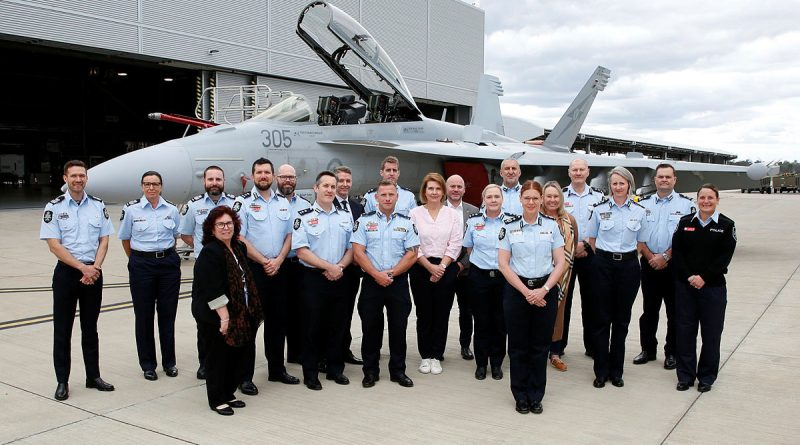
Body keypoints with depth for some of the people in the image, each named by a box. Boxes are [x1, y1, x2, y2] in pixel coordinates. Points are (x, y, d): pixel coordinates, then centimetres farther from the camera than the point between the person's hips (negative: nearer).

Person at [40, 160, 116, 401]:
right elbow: (54, 245, -9)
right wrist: (83, 267, -15)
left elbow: (104, 240, 5)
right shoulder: (54, 207, -3)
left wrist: (95, 268, -10)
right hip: (66, 272, -2)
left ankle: (93, 376, 20)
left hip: (93, 273, 3)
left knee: (90, 327, 11)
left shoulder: (98, 205, 5)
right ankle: (62, 381, 12)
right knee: (62, 329, 3)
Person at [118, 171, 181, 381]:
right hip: (142, 266, -1)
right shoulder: (131, 209, -2)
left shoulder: (171, 210, 3)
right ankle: (148, 365, 15)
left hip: (168, 264, 2)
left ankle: (169, 362, 20)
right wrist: (137, 259, 9)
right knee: (144, 315, 4)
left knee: (168, 314, 6)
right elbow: (125, 239, 7)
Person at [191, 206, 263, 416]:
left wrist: (246, 313, 19)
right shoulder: (210, 253, -17)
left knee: (236, 355, 12)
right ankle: (217, 400, 15)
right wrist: (224, 316, -24)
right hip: (215, 317, -8)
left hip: (239, 315, 8)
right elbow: (213, 290, -23)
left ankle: (229, 394, 27)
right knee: (217, 356, 2)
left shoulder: (239, 248, 9)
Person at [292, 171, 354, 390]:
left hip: (339, 279, 4)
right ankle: (310, 373, 12)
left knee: (337, 325, 10)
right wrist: (329, 267, -15)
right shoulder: (304, 217, -3)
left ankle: (335, 369, 23)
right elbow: (301, 250, -11)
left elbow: (351, 248, 11)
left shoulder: (345, 216, 11)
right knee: (314, 325, 2)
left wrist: (340, 267, -7)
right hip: (314, 278, -4)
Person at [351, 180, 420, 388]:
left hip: (398, 282, 1)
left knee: (398, 328, 6)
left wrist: (391, 273, -11)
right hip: (371, 282, -1)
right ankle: (370, 371, 18)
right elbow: (358, 252, -4)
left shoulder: (406, 223, 5)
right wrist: (377, 275, -14)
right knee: (371, 327, 6)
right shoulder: (364, 221, 3)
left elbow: (412, 254, 0)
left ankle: (398, 371, 18)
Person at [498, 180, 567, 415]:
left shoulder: (551, 225, 2)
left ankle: (536, 396, 21)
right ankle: (521, 396, 20)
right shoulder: (509, 226, -1)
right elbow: (503, 263, -3)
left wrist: (543, 290, -10)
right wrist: (526, 291, -10)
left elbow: (561, 262, 1)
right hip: (516, 290, -1)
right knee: (518, 345, 6)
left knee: (540, 346, 7)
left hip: (546, 291, 1)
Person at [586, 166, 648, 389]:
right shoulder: (599, 209, 1)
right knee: (602, 319, 1)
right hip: (604, 265, -1)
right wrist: (606, 256, 6)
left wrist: (626, 255, 6)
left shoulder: (639, 211, 3)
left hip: (628, 265, 1)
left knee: (622, 319, 7)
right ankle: (601, 371, 11)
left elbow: (641, 241, 11)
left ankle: (616, 371, 19)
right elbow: (592, 239, 9)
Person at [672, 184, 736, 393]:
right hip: (685, 285, 2)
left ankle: (706, 377, 19)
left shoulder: (726, 225, 0)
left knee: (711, 332, 5)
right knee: (684, 330, 5)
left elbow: (725, 256, -7)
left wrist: (704, 277, -15)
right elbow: (677, 252, 0)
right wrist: (688, 276, -12)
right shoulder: (685, 222, 4)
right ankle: (685, 375, 16)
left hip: (713, 286, -1)